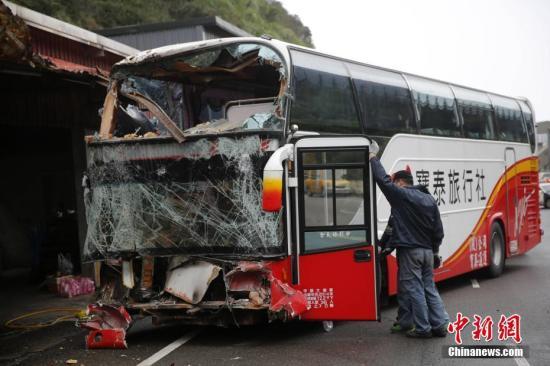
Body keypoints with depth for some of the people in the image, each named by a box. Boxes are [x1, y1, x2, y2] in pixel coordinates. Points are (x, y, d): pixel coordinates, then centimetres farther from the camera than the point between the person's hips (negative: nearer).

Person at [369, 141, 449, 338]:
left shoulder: (400, 195, -10)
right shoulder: (429, 199, 10)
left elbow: (383, 179, -9)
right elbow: (438, 229, 12)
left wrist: (372, 156, 2)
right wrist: (435, 251, 21)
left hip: (409, 251, -7)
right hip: (427, 251, 7)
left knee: (414, 290, -1)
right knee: (429, 288, 13)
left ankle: (422, 328, 1)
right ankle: (440, 325, 13)